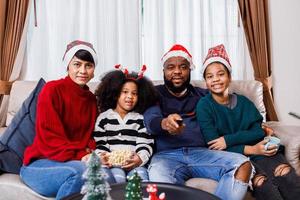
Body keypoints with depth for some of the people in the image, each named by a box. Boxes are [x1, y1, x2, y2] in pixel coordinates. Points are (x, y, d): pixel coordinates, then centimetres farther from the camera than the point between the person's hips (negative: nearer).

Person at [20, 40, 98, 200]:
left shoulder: (91, 99, 11)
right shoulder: (52, 90, -8)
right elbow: (49, 138, -13)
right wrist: (81, 156, -23)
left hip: (79, 162, 4)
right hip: (40, 164, -4)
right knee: (79, 170, -36)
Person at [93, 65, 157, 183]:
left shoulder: (140, 119, 13)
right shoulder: (104, 117, 11)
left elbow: (145, 145, 4)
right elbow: (99, 144, 6)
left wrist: (140, 158, -18)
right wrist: (102, 157, -15)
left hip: (135, 163, 1)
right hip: (111, 163, 0)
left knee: (141, 176, -28)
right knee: (117, 177, -29)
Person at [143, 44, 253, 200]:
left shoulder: (202, 95, 22)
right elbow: (150, 120, -8)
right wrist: (165, 123, -33)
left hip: (201, 153, 4)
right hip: (167, 155, -3)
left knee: (243, 165, -22)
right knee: (158, 177, -37)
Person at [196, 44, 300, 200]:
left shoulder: (243, 102, 11)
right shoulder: (204, 106, -2)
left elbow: (258, 132, 0)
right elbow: (213, 143, -10)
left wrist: (229, 139, -16)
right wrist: (251, 150, -18)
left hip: (255, 150, 4)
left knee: (286, 174, -24)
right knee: (261, 182, -31)